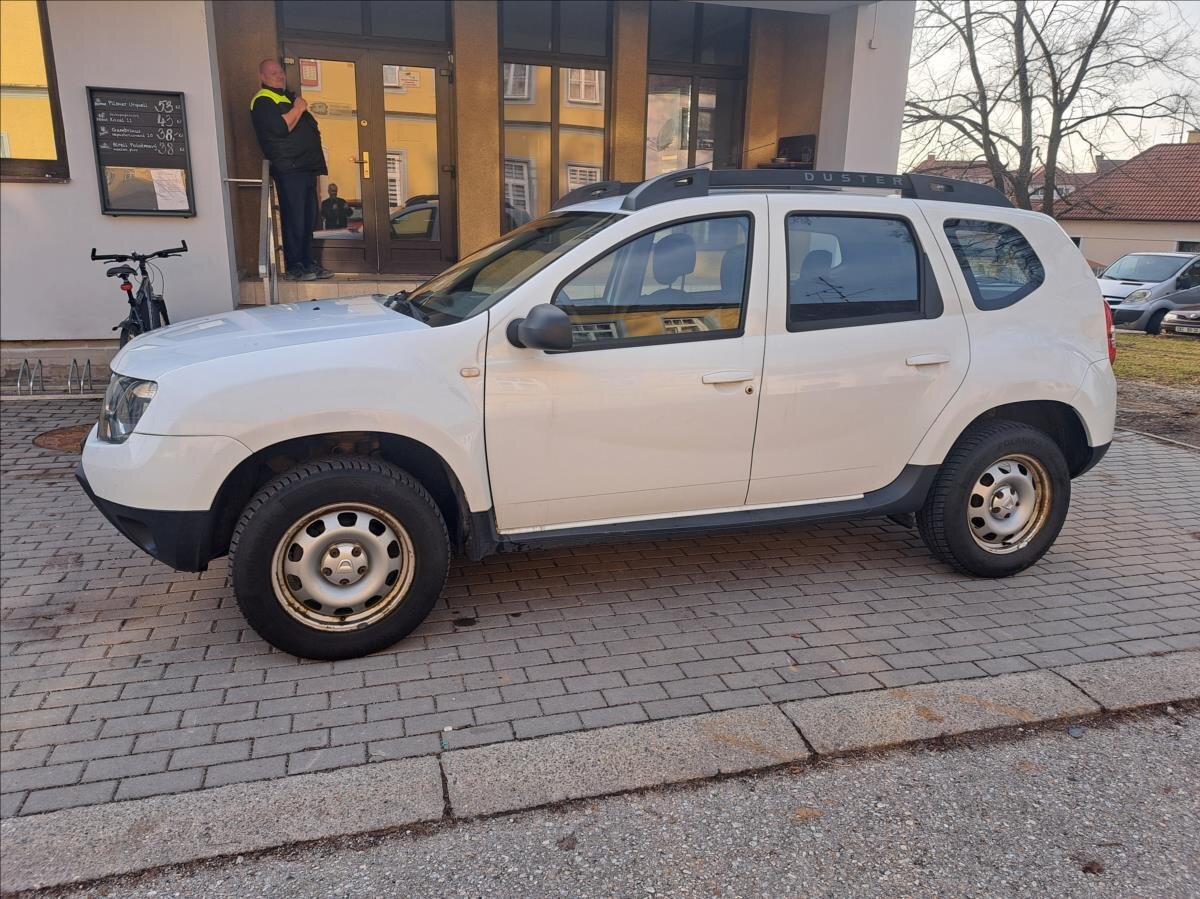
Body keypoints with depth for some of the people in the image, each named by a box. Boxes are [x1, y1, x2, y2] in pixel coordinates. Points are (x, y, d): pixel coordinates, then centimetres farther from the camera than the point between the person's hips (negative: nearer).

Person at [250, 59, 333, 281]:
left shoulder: (288, 97, 25)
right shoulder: (262, 101, -3)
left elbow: (308, 127, 34)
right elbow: (281, 127, -19)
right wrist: (298, 108, -7)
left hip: (306, 167, 9)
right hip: (289, 169, -9)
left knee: (309, 218, 9)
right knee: (294, 219, -10)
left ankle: (309, 263, 15)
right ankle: (294, 268, -7)